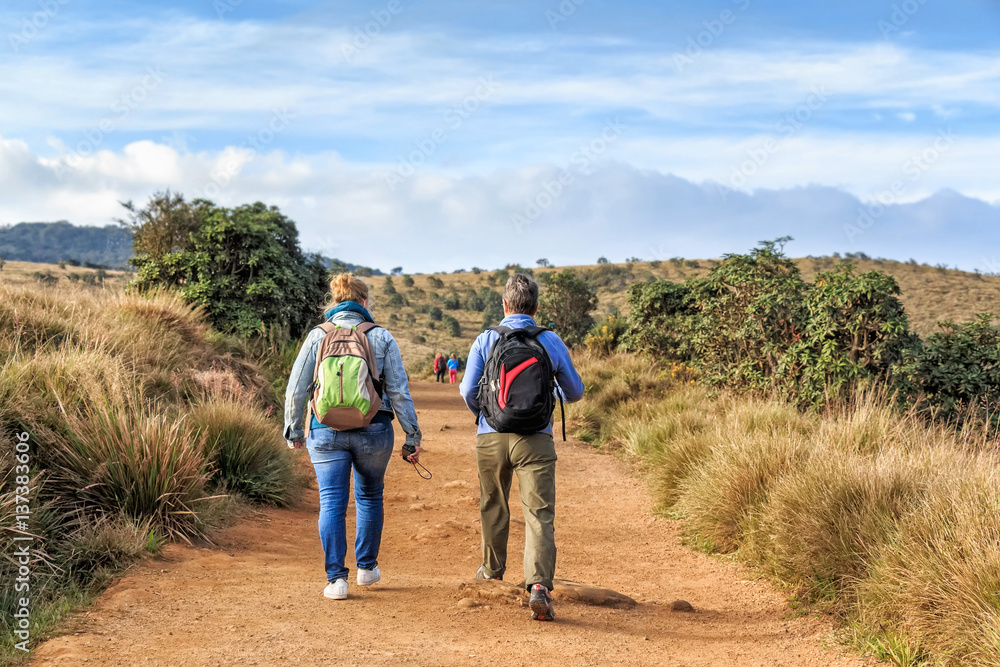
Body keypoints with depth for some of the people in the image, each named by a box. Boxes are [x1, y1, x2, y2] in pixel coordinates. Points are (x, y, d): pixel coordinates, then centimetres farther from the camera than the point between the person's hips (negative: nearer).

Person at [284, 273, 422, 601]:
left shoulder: (317, 336, 2)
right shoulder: (381, 337, 0)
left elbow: (296, 389, 3)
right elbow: (399, 391, -2)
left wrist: (293, 430, 15)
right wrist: (412, 436, 4)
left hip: (326, 431, 0)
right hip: (373, 431, 0)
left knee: (332, 503, 2)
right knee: (370, 497, 19)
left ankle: (336, 578, -4)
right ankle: (366, 567, 29)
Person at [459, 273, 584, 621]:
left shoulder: (485, 340, 0)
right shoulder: (551, 342, 2)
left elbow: (468, 390, -3)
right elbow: (575, 392, 11)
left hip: (491, 437, 1)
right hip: (535, 439, -1)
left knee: (493, 507, 21)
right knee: (540, 514, -5)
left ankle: (493, 569, 40)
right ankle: (539, 585, -21)